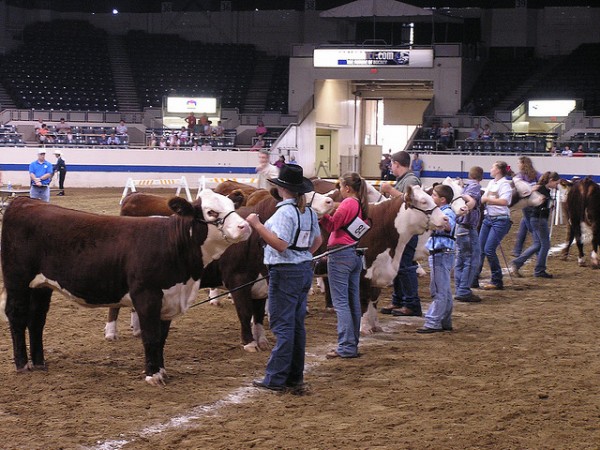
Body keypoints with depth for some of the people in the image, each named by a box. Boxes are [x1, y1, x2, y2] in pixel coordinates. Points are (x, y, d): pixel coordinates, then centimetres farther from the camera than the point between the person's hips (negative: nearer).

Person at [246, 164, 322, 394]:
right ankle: (295, 378, 15)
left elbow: (280, 245, -25)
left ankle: (276, 379, -1)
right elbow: (317, 241, 21)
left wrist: (257, 225, -23)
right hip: (305, 270, 9)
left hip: (285, 272, -9)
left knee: (282, 326, -5)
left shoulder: (285, 212, -18)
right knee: (297, 325, 11)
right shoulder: (309, 212, 10)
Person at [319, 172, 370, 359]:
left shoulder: (347, 203, -12)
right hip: (356, 254, 9)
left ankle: (346, 347, -10)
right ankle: (353, 343, 18)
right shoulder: (361, 205, 13)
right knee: (353, 300, 13)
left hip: (340, 253, -9)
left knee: (340, 301, -7)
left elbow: (332, 225, -11)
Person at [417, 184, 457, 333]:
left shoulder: (447, 212, -13)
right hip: (437, 254, 11)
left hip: (442, 254, -11)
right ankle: (445, 322, 20)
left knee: (439, 290, -9)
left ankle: (432, 323, -9)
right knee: (443, 290, 14)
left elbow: (448, 226, -35)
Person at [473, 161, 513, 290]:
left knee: (489, 250, -12)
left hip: (500, 220, -8)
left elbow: (504, 201, -26)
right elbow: (483, 198, 20)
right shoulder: (491, 183, 15)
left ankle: (497, 281, 0)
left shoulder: (504, 184, -11)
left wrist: (487, 199, -24)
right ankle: (474, 278, 12)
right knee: (479, 249, 5)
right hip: (488, 218, 8)